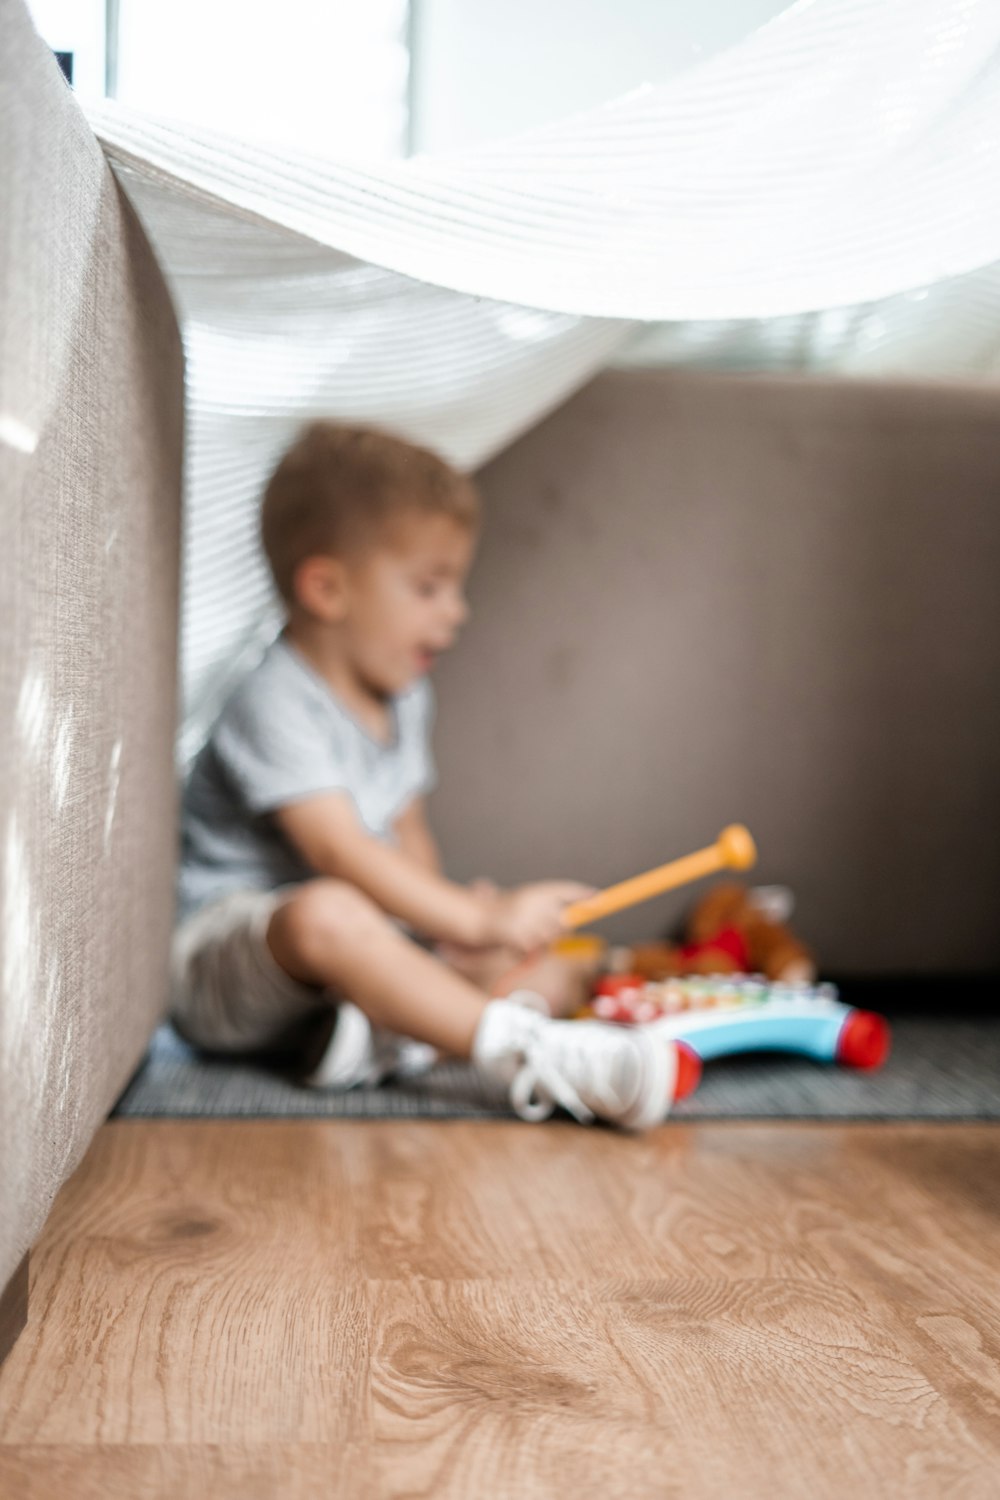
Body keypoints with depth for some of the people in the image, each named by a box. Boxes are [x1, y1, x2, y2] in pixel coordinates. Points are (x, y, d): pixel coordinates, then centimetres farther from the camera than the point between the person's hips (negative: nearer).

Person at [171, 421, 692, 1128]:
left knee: (530, 957, -2)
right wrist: (473, 917, -33)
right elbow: (341, 851, -29)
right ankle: (522, 1051, -46)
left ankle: (387, 1030, -29)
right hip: (222, 945, -9)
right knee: (327, 914, -42)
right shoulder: (276, 708, -20)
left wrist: (441, 909, -7)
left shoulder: (404, 699, 10)